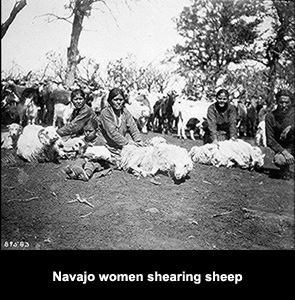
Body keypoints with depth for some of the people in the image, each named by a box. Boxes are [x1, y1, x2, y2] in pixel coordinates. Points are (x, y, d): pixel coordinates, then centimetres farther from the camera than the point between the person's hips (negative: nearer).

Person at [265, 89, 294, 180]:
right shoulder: (270, 116, -7)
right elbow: (270, 140, -10)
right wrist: (284, 152, -23)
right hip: (282, 148, -1)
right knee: (278, 160, -35)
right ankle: (285, 169, 5)